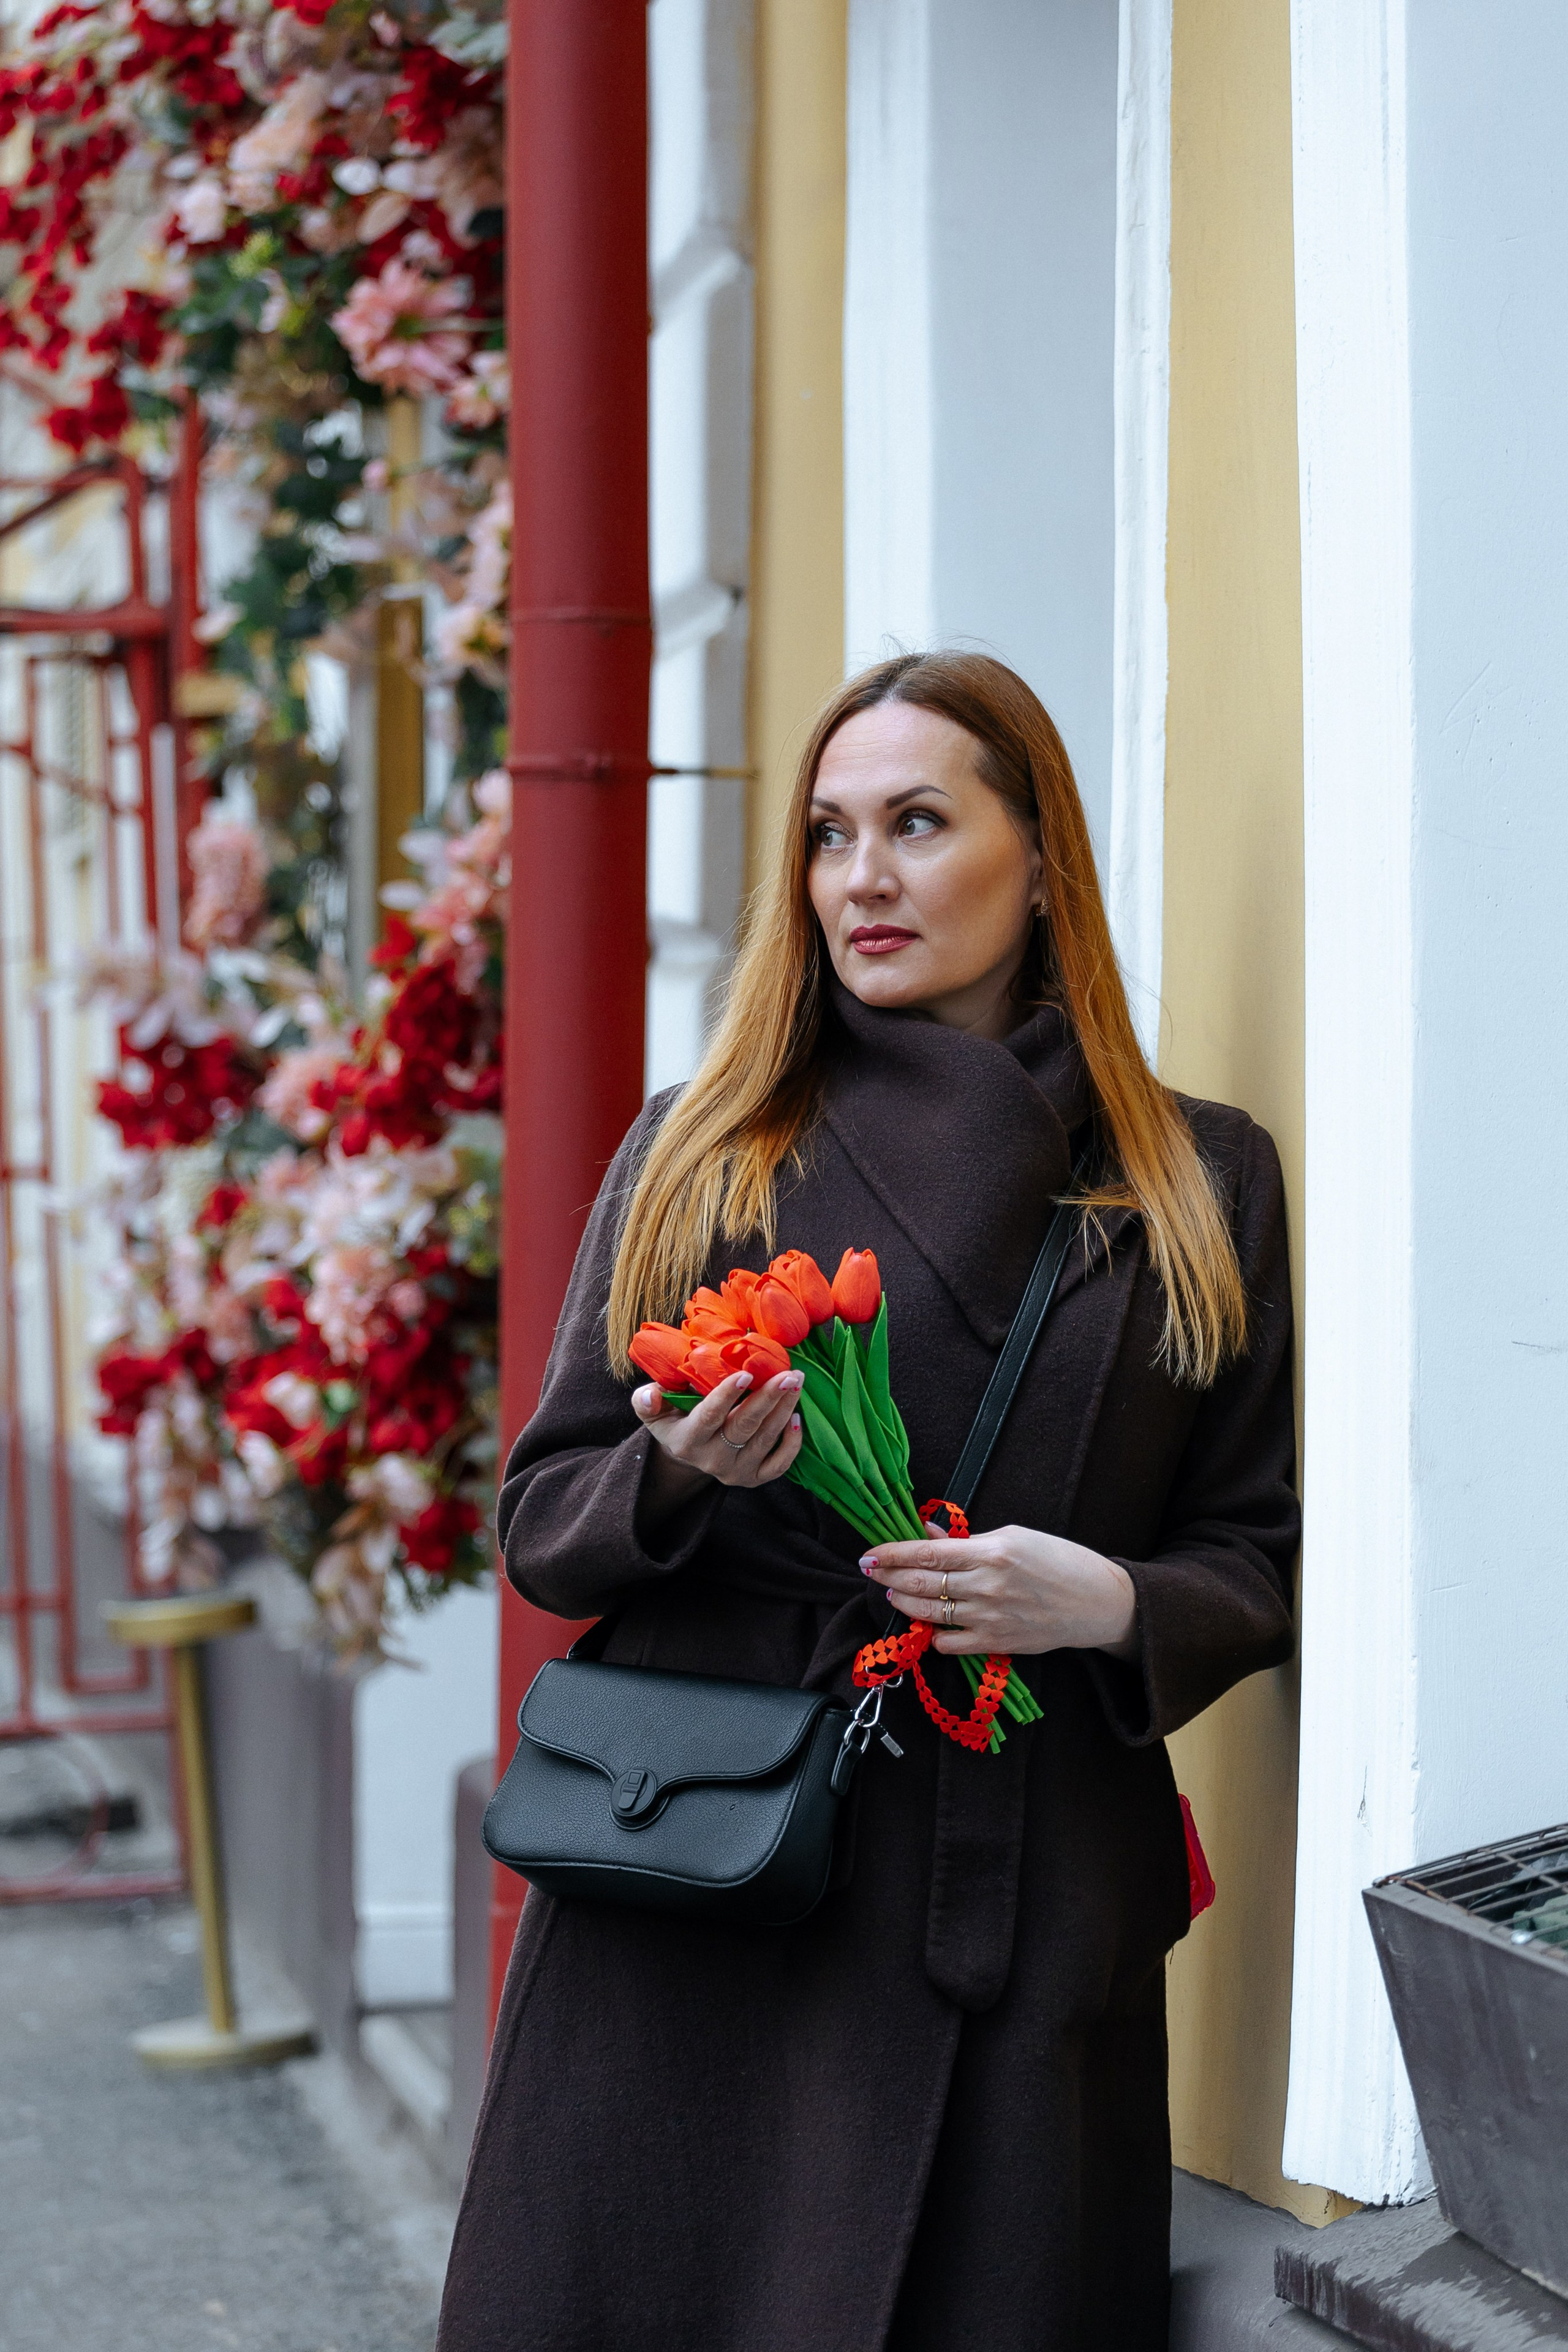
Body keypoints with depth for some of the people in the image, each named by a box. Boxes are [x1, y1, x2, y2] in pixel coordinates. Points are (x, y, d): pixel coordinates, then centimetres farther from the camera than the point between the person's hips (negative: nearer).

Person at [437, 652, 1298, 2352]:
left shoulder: (1199, 1182, 9)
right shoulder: (698, 1157, 9)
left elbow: (1259, 1557, 10)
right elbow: (540, 1524, 9)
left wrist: (1112, 1604, -11)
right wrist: (682, 1478, -13)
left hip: (1023, 1907, 0)